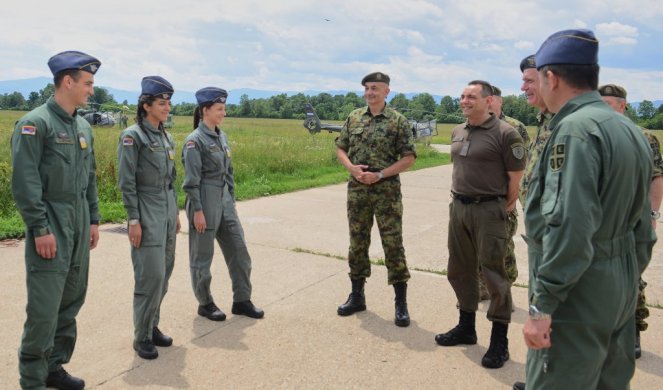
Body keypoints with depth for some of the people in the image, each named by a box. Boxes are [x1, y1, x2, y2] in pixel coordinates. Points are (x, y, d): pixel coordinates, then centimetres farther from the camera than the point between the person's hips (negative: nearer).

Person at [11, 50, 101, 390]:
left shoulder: (83, 127, 12)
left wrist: (94, 219, 15)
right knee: (44, 307, -4)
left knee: (71, 301, 13)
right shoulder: (35, 123, -11)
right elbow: (25, 181, -15)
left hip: (79, 224, 8)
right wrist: (40, 229, -17)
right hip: (50, 226, -8)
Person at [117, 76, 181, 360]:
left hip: (167, 210, 8)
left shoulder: (166, 137, 12)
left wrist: (175, 212, 17)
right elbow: (126, 182, -14)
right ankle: (142, 336, 6)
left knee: (164, 272, 11)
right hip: (146, 212, -8)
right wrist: (134, 220, -16)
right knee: (151, 275, -7)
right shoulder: (132, 136, -10)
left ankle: (153, 326, 24)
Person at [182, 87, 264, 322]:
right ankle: (205, 304, 21)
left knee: (239, 251, 9)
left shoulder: (222, 136, 11)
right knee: (202, 256, 7)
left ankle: (242, 300, 20)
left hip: (224, 201, 8)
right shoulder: (195, 140, -13)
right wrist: (198, 211, -17)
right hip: (204, 202, -8)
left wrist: (232, 201, 16)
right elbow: (191, 181, -15)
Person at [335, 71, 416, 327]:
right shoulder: (354, 117, 8)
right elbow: (340, 148, 13)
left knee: (393, 245, -1)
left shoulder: (398, 121, -4)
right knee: (357, 243, 11)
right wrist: (352, 167, -7)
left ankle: (401, 303, 8)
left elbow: (409, 158, -6)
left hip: (386, 192, -4)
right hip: (357, 191, 4)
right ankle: (357, 296, 25)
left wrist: (380, 174, -15)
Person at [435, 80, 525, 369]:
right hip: (458, 207, 8)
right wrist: (459, 198, 16)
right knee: (460, 270, 15)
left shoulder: (505, 134, -12)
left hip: (488, 210, -7)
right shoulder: (457, 132, 11)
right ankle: (466, 328, 32)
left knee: (493, 274, -1)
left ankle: (499, 343, 12)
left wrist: (504, 209, -2)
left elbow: (516, 178, -9)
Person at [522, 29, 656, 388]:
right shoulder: (628, 129, 11)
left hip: (579, 291, -10)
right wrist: (628, 278, 21)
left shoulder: (575, 130, -19)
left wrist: (542, 305, -22)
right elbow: (642, 224, 14)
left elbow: (568, 227, -26)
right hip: (621, 289, 10)